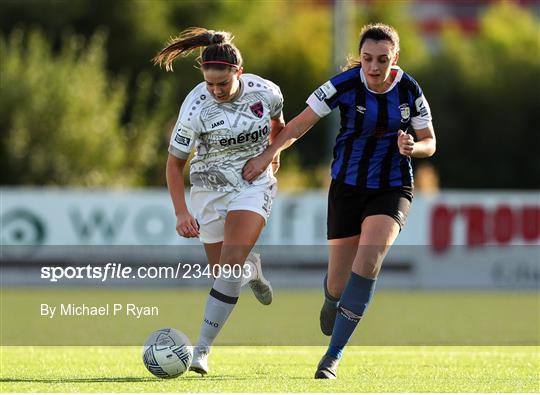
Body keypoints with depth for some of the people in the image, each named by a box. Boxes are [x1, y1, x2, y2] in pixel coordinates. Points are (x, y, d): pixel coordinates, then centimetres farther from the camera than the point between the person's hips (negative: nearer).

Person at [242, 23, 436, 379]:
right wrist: (267, 155, -16)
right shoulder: (345, 85, -14)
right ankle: (332, 301, 45)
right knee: (339, 280, 1)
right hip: (347, 187, 0)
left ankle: (333, 356, -16)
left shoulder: (409, 90, -9)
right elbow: (301, 124, -7)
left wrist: (412, 147, -21)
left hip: (392, 189, 0)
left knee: (368, 261, -25)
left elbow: (429, 142, 2)